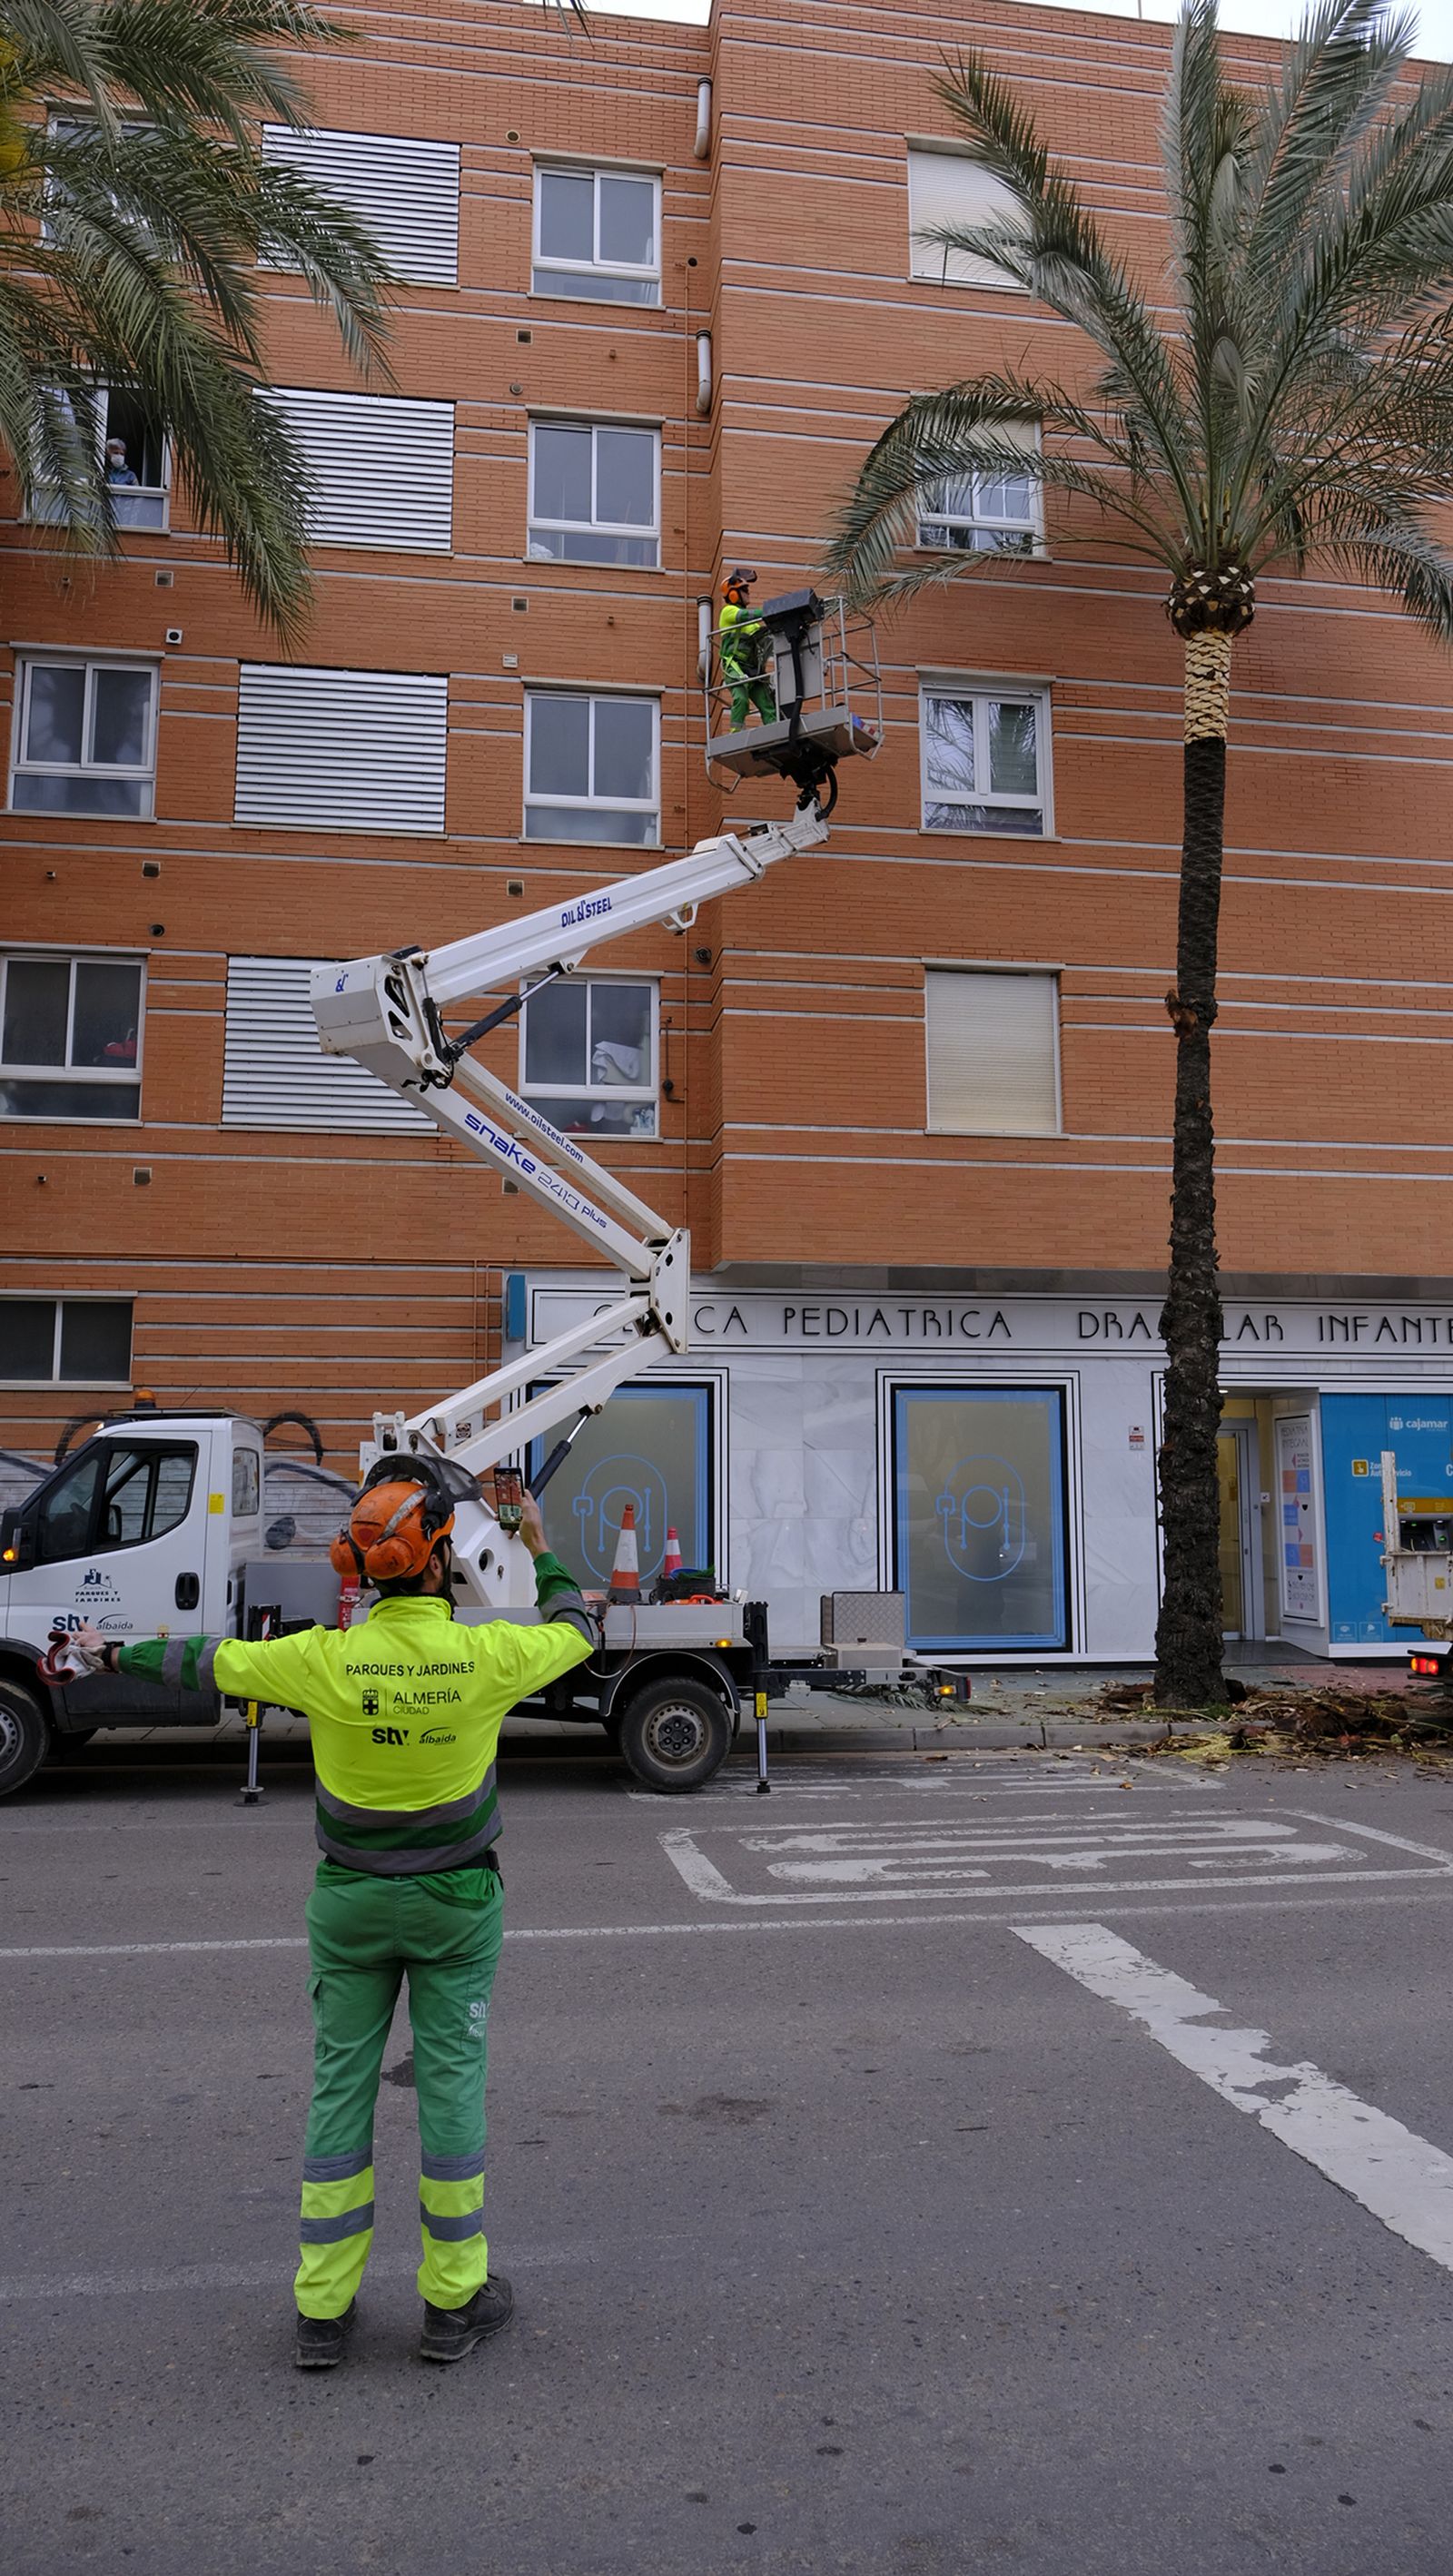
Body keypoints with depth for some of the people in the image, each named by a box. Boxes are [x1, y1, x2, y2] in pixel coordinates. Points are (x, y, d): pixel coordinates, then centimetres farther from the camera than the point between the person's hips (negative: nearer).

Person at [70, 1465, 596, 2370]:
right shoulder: (488, 1655, -19)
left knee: (340, 2089, 12)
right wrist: (542, 1550, 18)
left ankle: (324, 2309, 21)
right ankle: (455, 2301, 19)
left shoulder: (325, 1659, -17)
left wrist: (114, 1655, 18)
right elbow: (578, 1631, 2)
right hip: (457, 1904, -1)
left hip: (351, 1903, 1)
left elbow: (206, 1662, 0)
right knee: (453, 2086, 8)